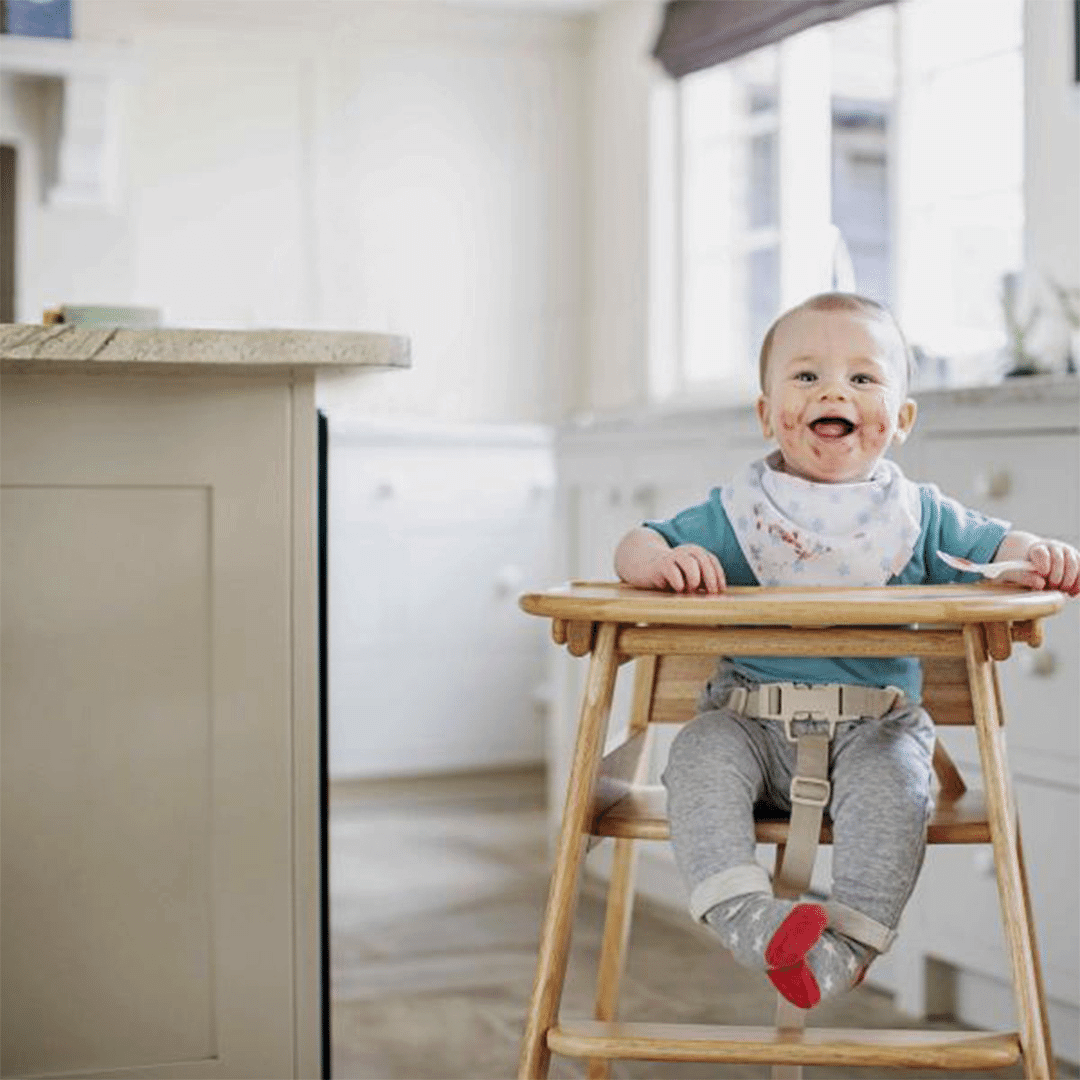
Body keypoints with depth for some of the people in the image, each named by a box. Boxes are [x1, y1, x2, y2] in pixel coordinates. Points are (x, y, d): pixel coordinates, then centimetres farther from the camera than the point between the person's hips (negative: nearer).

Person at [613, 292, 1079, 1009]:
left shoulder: (918, 513, 8)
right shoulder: (737, 511, 6)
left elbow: (993, 546, 13)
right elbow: (634, 548, 3)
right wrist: (661, 560, -23)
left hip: (875, 718, 0)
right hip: (751, 716, 1)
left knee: (892, 783, -30)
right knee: (700, 756, -27)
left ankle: (852, 938, -24)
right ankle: (744, 911, -33)